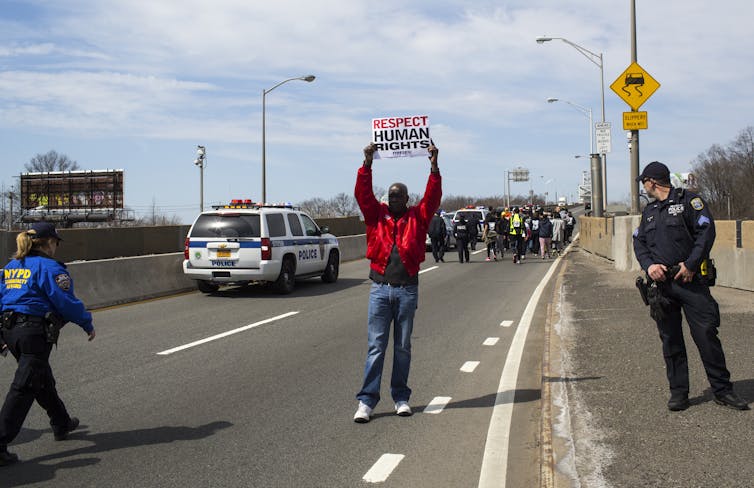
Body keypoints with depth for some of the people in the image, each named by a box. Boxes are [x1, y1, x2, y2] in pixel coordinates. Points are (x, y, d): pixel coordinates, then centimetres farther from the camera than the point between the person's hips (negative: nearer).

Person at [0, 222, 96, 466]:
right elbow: (66, 302, -12)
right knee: (23, 388, -6)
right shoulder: (49, 267, -9)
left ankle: (62, 424, 40)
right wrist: (87, 324, 1)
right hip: (35, 333, -9)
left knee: (43, 380, 23)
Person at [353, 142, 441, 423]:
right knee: (375, 347, 0)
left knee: (403, 347, 9)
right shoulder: (377, 215, 9)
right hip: (380, 288, 0)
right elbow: (363, 194, 0)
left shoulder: (417, 217, 8)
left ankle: (401, 398, 19)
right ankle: (366, 401, 1)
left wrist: (434, 166, -8)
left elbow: (433, 197, -2)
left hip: (407, 289, 0)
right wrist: (367, 164, -6)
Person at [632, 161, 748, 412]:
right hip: (661, 283, 5)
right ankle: (678, 392, 14)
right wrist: (649, 265, -5)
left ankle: (722, 389, 4)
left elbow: (706, 231, -8)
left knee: (706, 333, -6)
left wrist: (691, 265, -15)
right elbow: (639, 241, 14)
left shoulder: (688, 200, 0)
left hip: (690, 280, -5)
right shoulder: (649, 211, 18)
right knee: (670, 340, 6)